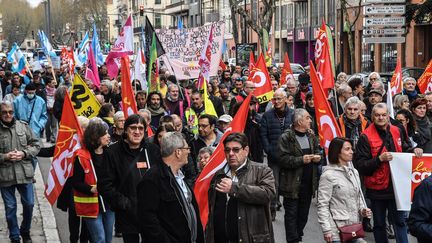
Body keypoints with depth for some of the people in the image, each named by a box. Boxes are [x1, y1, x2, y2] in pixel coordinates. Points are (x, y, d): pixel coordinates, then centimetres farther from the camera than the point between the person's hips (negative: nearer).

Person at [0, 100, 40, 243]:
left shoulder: (23, 126, 2)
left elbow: (36, 145, 6)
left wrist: (23, 153, -9)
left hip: (24, 173, 2)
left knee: (29, 204, 9)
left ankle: (25, 232, 33)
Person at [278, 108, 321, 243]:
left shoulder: (311, 137, 11)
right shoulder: (286, 137, -11)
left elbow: (318, 151, 24)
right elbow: (283, 159, -17)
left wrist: (318, 157, 2)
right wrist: (301, 160, -23)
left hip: (308, 183, 6)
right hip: (292, 184, -6)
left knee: (303, 214, 14)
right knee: (291, 215, -1)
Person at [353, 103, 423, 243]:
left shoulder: (396, 132, 5)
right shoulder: (366, 137, -10)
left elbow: (403, 149, 23)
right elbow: (359, 165, -14)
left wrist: (414, 150, 2)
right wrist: (379, 159, -24)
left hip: (397, 186, 3)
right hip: (377, 188, -3)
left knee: (400, 221, 8)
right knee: (379, 224, 11)